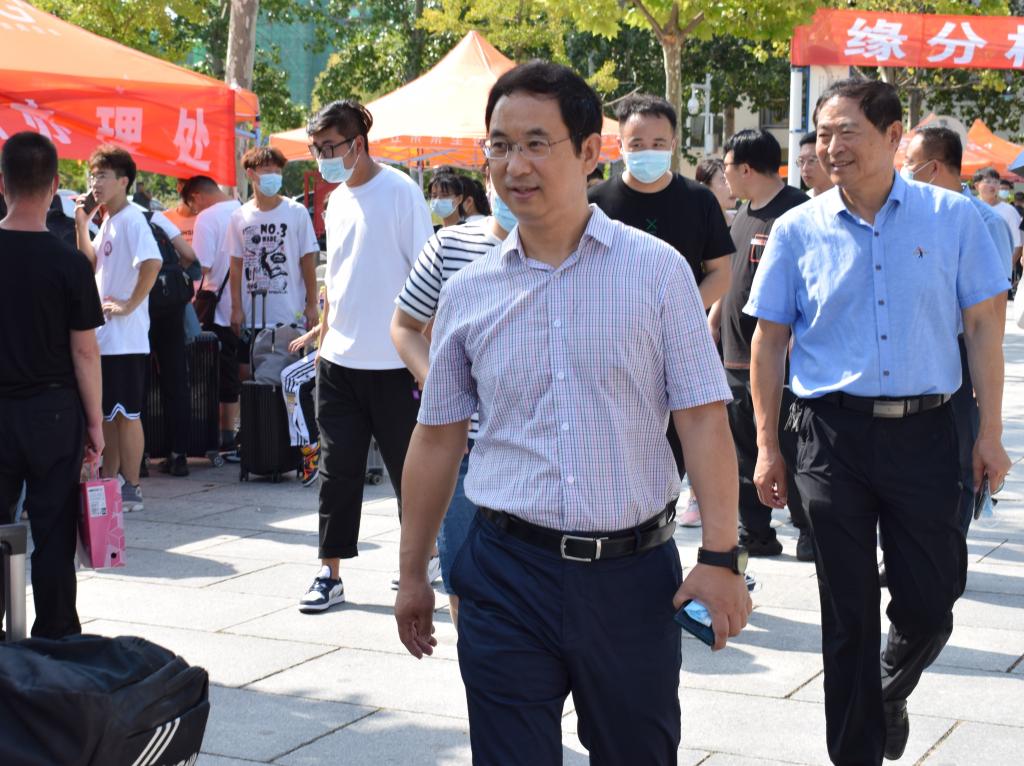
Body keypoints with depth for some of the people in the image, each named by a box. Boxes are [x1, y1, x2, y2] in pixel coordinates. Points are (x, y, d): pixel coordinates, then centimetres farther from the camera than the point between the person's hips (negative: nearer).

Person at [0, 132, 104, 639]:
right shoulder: (69, 263, -10)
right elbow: (85, 352, -8)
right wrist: (95, 422, 1)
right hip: (54, 413, -2)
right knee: (52, 530, 6)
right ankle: (55, 637, 13)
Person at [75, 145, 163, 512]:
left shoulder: (131, 219, -14)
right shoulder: (107, 220, 15)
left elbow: (152, 262, -27)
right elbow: (92, 262, 19)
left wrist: (129, 305, -21)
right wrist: (82, 224, 10)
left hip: (126, 338, -9)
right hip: (103, 335, 9)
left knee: (127, 413, -3)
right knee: (106, 413, 15)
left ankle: (132, 489, 3)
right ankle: (108, 483, 23)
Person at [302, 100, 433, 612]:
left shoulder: (400, 191, -9)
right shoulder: (337, 200, 12)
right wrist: (323, 339, 16)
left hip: (394, 363, -6)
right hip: (339, 361, 6)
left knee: (408, 467, 6)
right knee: (337, 468, 5)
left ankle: (424, 555, 24)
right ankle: (330, 573, 11)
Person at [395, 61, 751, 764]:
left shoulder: (657, 271, -3)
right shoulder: (469, 291, 4)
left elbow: (703, 421, -6)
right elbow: (438, 440, 11)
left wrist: (721, 558, -14)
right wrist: (413, 574, 13)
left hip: (632, 570, -1)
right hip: (506, 573, 1)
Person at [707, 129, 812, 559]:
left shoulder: (794, 210, -13)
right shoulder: (743, 214, 16)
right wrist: (712, 323, 20)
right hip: (736, 356, 9)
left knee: (786, 449, -2)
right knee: (744, 451, 12)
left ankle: (810, 534, 8)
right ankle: (755, 533, 21)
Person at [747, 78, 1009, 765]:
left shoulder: (953, 217, 0)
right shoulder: (798, 230, 2)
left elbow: (983, 326, 4)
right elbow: (769, 341, 6)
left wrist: (990, 432, 0)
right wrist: (767, 447, 3)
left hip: (924, 431, 0)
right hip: (832, 434, 0)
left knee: (929, 604, 6)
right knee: (849, 612, 6)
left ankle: (891, 692, 38)